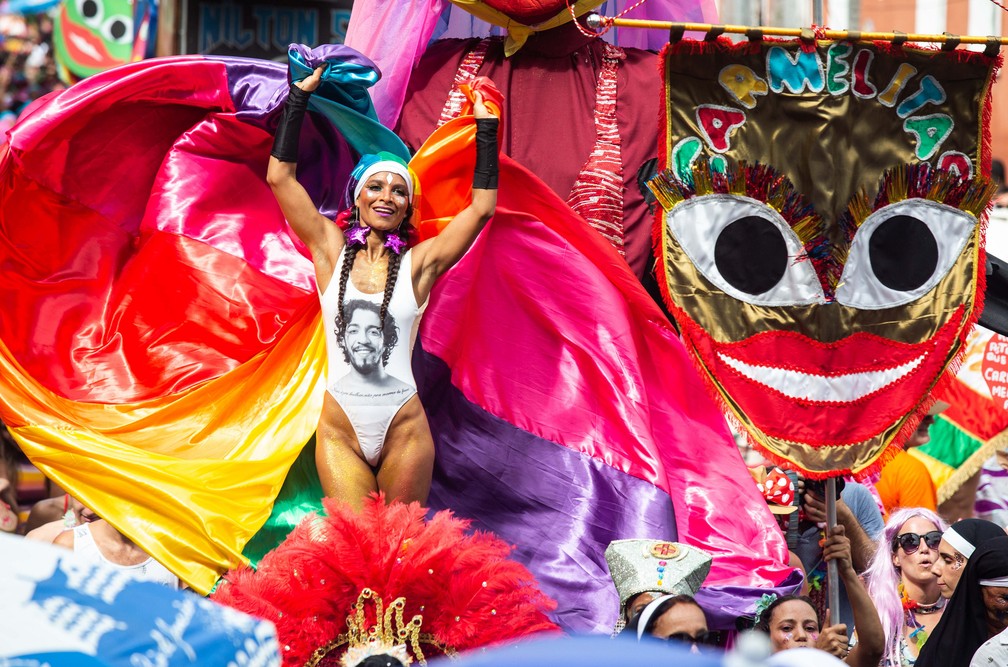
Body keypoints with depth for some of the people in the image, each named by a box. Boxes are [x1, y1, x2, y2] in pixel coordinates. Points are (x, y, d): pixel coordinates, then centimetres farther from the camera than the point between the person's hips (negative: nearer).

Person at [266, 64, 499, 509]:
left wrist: (485, 127, 3)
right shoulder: (331, 250, 6)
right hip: (340, 432, 0)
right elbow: (280, 176, 2)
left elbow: (482, 205, 2)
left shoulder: (417, 263, 4)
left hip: (403, 433, 0)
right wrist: (300, 94, 2)